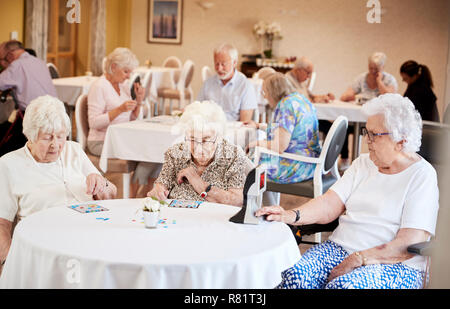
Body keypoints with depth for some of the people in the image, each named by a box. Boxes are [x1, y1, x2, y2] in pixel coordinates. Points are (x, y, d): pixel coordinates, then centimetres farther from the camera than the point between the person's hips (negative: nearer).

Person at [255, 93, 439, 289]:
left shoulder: (422, 176, -5)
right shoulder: (363, 163, 16)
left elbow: (410, 245, -14)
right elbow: (330, 205, 6)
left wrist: (357, 260, -19)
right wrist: (292, 215, -12)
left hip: (394, 265, -5)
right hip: (339, 248, 6)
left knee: (343, 285, -37)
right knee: (295, 275, -24)